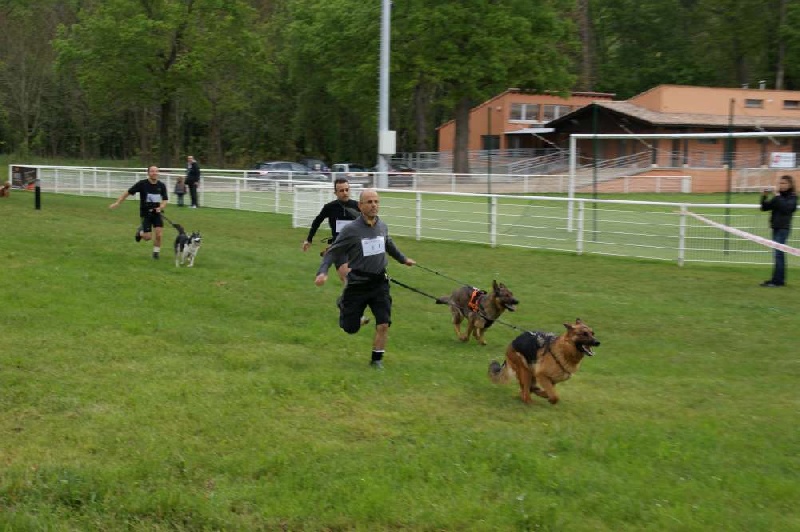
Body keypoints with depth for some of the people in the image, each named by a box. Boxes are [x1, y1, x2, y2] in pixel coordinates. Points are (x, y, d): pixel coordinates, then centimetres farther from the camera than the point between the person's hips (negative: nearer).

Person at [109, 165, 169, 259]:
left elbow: (165, 200, 2)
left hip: (157, 213, 2)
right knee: (148, 237, -5)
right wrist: (117, 202, -7)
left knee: (159, 235, -9)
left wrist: (161, 207, -19)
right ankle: (140, 231, 30)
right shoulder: (142, 184, -10)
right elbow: (128, 192, -4)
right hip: (146, 213, -2)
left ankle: (156, 252, 15)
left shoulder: (161, 185, -2)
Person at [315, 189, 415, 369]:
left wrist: (403, 259, 37)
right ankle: (343, 305, 43)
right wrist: (322, 272, -25)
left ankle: (377, 359, 14)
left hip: (379, 283, 3)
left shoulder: (382, 227, 1)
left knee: (383, 324, -8)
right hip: (357, 284, -3)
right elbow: (332, 252, -9)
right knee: (351, 329, 9)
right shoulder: (351, 230, -14)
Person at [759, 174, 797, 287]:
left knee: (778, 253, -12)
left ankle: (777, 280, -13)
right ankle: (780, 279, 15)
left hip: (783, 228, -7)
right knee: (780, 254, 11)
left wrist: (778, 198, -19)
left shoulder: (792, 197, -4)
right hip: (776, 227, 7)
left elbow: (786, 208, -22)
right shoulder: (778, 196, 14)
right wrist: (764, 197, -3)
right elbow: (765, 207, 12)